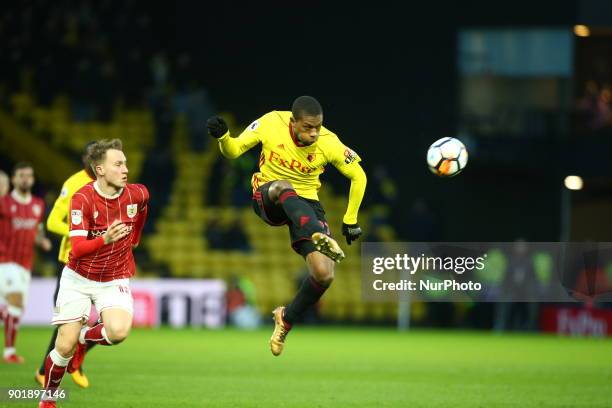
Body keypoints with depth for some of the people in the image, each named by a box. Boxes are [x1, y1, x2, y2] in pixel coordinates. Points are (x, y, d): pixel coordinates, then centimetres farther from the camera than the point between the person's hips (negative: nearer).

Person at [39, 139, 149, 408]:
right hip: (78, 278, -2)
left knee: (118, 332, -27)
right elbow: (78, 249, -26)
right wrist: (106, 239, -44)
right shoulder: (82, 199, -20)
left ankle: (85, 337, 9)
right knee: (64, 348, -6)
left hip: (115, 280, 2)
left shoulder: (137, 194, -8)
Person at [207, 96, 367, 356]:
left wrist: (350, 221, 3)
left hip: (305, 204, 1)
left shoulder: (328, 143, -15)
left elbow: (358, 176, 0)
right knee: (283, 187, -41)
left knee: (324, 274, -18)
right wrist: (222, 137, -26)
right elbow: (233, 150, -3)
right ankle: (319, 237, -66)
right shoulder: (270, 124, -16)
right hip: (268, 198, -1)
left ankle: (286, 319, 9)